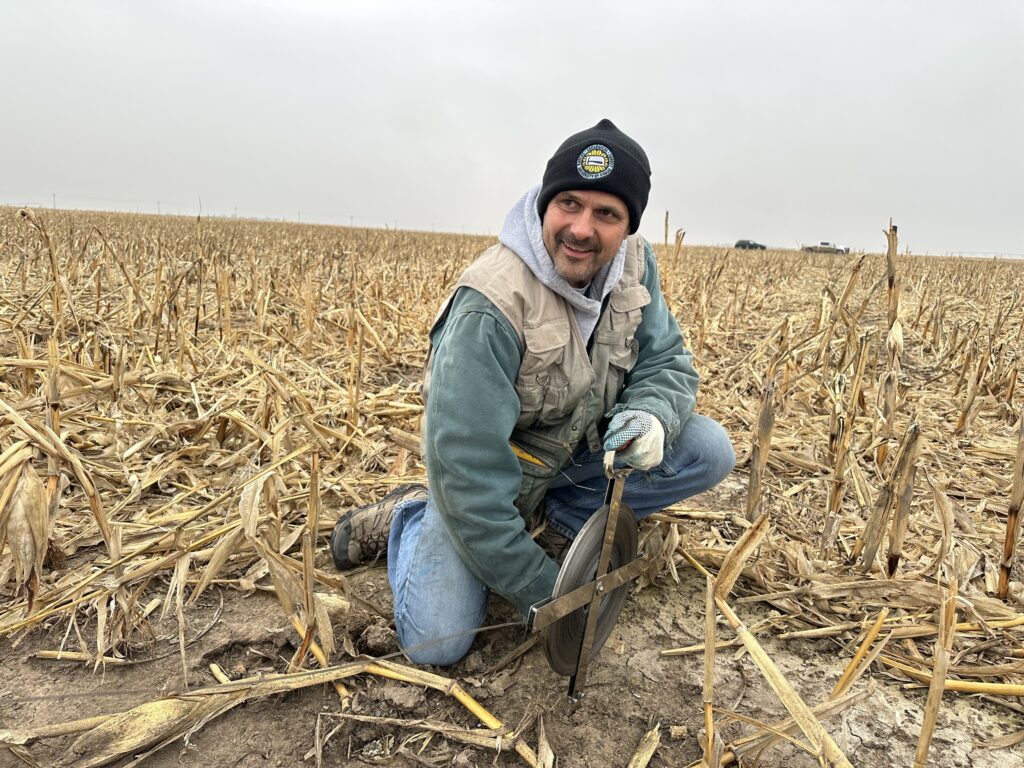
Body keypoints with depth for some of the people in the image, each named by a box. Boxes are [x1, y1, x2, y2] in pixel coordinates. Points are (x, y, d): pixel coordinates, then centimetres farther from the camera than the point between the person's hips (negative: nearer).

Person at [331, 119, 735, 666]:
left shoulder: (633, 263, -12)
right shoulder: (490, 306, -33)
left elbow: (667, 363, -2)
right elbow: (467, 465, -31)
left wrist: (650, 415, -29)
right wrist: (539, 591, -24)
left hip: (583, 447, 6)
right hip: (493, 470, -5)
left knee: (710, 450, -12)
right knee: (435, 645, -17)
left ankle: (555, 516, 1)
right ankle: (405, 518, 12)